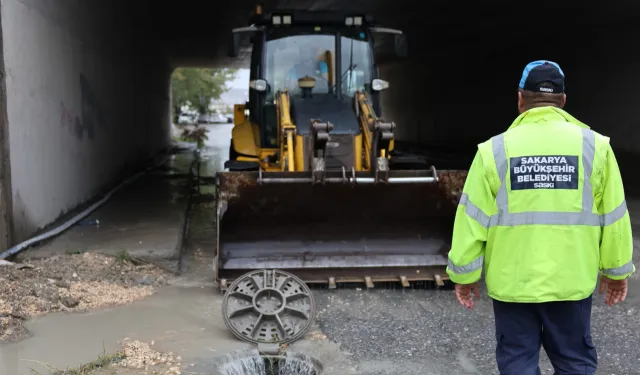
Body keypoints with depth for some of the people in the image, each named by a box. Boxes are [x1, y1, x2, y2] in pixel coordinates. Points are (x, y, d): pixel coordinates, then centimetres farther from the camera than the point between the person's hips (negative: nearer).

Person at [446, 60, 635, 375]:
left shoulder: (495, 150, -7)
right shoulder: (594, 145, -3)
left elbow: (473, 219, -6)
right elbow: (613, 216, 2)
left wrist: (465, 273, 4)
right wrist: (615, 269, 14)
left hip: (511, 281, -1)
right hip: (571, 280, 1)